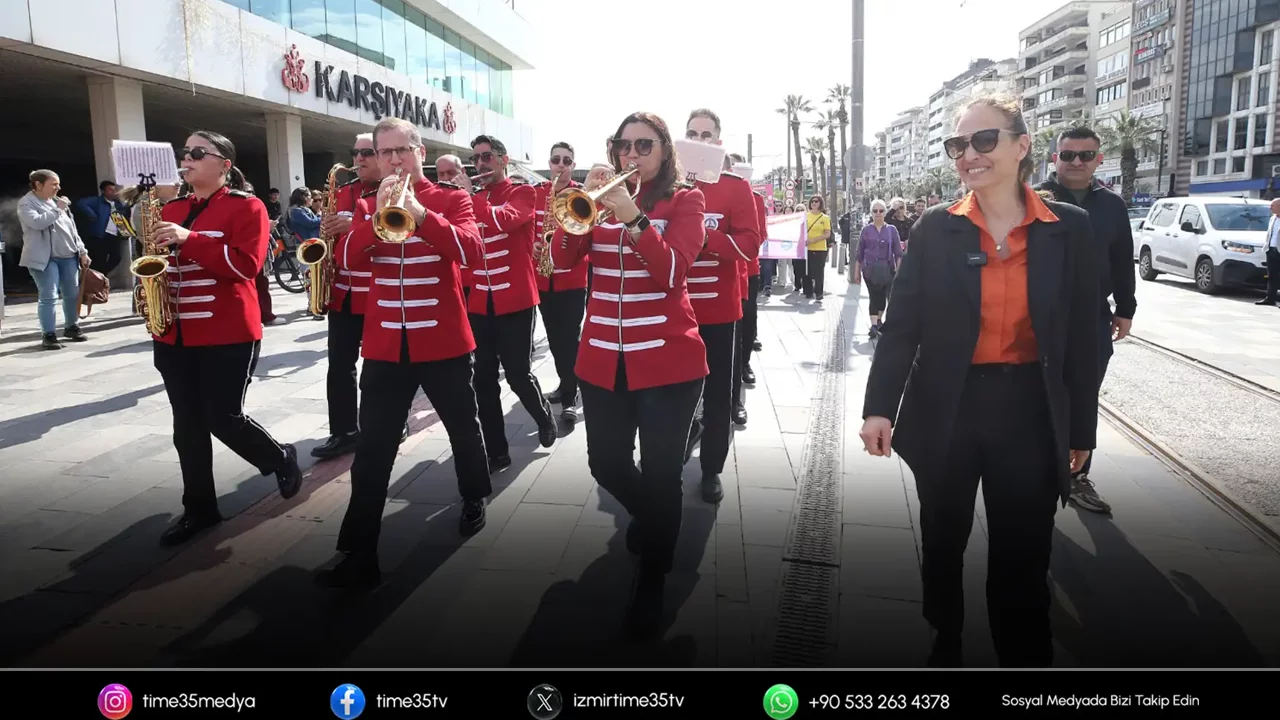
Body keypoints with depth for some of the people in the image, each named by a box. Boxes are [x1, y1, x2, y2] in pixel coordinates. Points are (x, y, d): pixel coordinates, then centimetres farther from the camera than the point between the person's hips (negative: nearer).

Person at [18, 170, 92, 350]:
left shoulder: (56, 201, 16)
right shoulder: (26, 203, -4)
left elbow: (71, 227, 17)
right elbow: (37, 222, -23)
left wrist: (82, 251, 12)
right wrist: (57, 210, -13)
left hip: (68, 256, 6)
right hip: (44, 258, -6)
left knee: (72, 294, 9)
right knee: (48, 296, -8)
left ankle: (71, 327, 24)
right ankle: (48, 335, -4)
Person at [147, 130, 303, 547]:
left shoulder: (246, 206, -6)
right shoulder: (172, 209, 14)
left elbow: (246, 264, -18)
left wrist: (189, 239, -25)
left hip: (227, 334, -6)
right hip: (175, 333, 7)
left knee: (223, 419, -5)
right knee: (188, 425, 8)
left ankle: (282, 459, 23)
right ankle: (199, 508, 20)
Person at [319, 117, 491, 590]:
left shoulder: (452, 198, -1)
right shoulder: (367, 205, 8)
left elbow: (471, 252, -19)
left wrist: (420, 213, -30)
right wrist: (377, 216, -20)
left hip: (444, 341, -2)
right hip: (384, 345, 2)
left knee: (462, 427, 17)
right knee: (372, 449, -1)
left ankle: (475, 498, 43)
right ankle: (359, 555, 4)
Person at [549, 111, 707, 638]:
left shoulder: (684, 201, -1)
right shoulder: (601, 197, 9)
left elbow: (672, 271, -17)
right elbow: (561, 258, -5)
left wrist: (631, 217, -28)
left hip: (667, 360, -4)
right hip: (602, 360, 4)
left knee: (660, 475, 1)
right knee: (606, 465, 13)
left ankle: (651, 586, 20)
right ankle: (645, 515, 47)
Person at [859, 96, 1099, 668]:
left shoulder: (1069, 229, -1)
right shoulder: (935, 229, -3)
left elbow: (1082, 336, 3)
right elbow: (901, 325, -5)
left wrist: (1081, 429, 4)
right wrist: (879, 406, -15)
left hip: (1030, 413, 0)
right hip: (947, 409, 1)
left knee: (1022, 555, 9)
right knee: (943, 542, 16)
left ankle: (1025, 656, 29)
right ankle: (943, 644, 39)